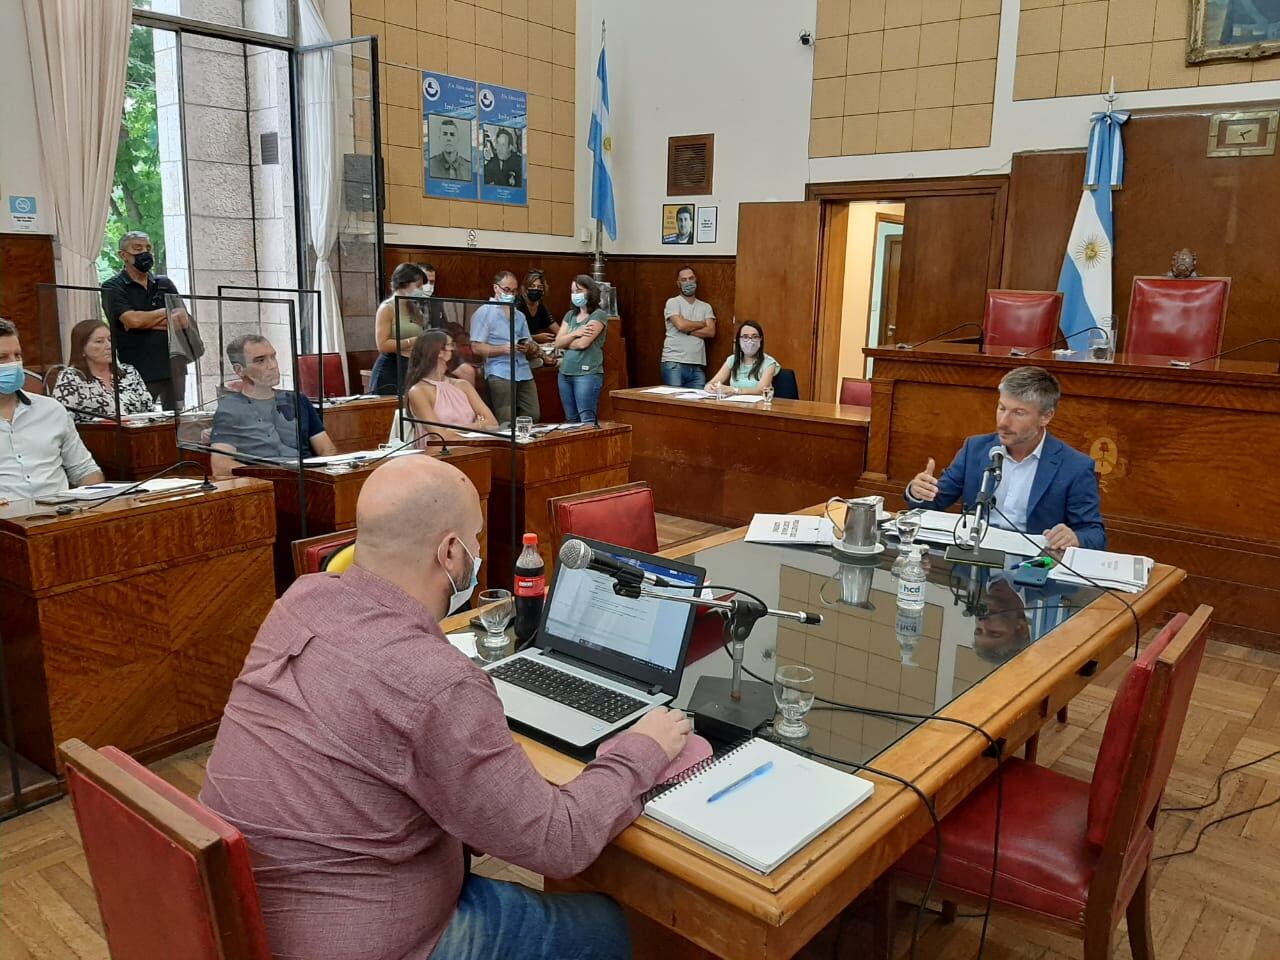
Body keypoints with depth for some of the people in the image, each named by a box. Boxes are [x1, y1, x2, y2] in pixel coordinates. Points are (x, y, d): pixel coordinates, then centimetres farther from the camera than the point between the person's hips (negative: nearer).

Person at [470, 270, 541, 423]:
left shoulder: (519, 315, 22)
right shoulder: (483, 313, 2)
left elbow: (531, 345, 18)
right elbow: (477, 347, -7)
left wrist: (528, 348, -7)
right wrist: (504, 349, -19)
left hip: (524, 372, 6)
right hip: (500, 374, -6)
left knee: (532, 417, 1)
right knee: (506, 422, -10)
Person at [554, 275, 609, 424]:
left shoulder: (599, 315, -5)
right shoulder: (570, 315, 16)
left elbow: (583, 343, -14)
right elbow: (558, 342, 6)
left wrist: (566, 342, 4)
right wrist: (575, 333, -10)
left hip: (587, 374, -7)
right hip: (565, 373, 7)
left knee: (587, 421, -10)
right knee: (570, 420, 10)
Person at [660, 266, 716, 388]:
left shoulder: (706, 307, 15)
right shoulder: (673, 303, 4)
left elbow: (711, 332, 2)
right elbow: (681, 325, -12)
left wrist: (688, 329, -7)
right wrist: (702, 324, 3)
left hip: (697, 366, 3)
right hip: (674, 364, -3)